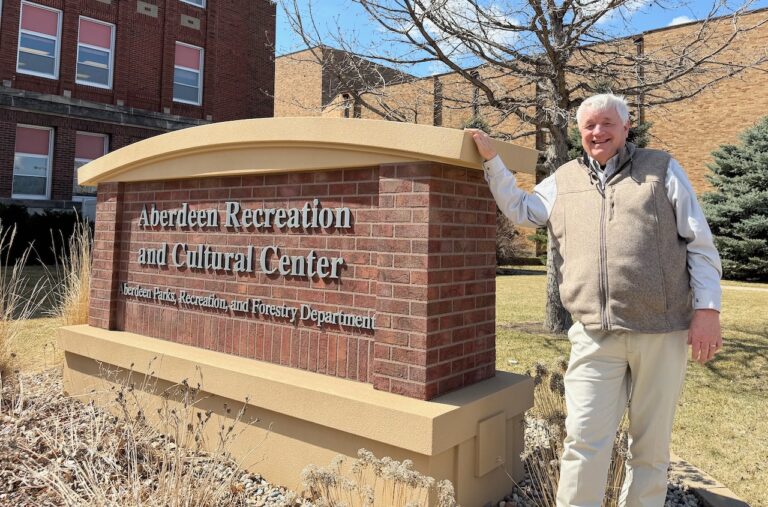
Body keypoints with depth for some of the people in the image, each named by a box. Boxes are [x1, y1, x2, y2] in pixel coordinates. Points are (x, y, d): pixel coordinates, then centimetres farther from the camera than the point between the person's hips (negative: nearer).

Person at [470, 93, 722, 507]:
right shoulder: (564, 180, 14)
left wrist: (707, 308, -3)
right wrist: (491, 158, 19)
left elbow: (700, 245, 5)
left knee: (651, 442, 12)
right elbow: (519, 209, 25)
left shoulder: (662, 169, 8)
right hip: (595, 335, 1)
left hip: (661, 332, 0)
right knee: (585, 440, -2)